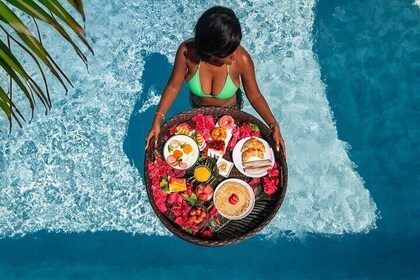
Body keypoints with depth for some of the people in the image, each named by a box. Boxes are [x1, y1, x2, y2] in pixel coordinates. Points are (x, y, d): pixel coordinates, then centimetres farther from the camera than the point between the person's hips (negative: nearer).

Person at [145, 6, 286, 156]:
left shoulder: (242, 59, -39)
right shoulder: (187, 51, -39)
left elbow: (254, 96, -23)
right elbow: (173, 87, -23)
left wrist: (274, 126, -30)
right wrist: (157, 121, -28)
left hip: (230, 109, -1)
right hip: (198, 108, 1)